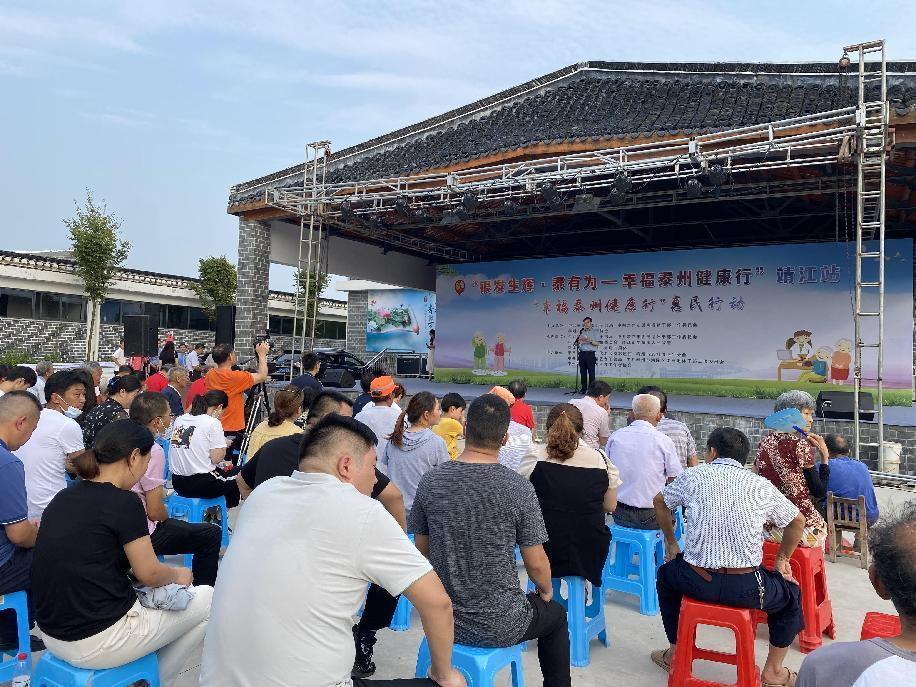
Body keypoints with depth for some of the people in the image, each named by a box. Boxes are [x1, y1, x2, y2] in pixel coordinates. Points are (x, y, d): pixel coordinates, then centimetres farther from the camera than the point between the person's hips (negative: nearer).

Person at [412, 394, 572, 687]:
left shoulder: (430, 481, -10)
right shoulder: (517, 487, -20)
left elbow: (422, 548, 3)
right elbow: (536, 564, -11)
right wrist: (546, 591, 11)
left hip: (443, 619, 4)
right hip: (499, 627, -3)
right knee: (556, 615, 27)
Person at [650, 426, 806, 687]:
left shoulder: (694, 476, 3)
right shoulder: (761, 485, 4)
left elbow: (660, 502, 19)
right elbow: (798, 521, 18)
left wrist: (671, 542, 32)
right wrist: (781, 559, 31)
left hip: (697, 583, 0)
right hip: (746, 589, 0)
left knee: (667, 572, 34)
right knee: (791, 592, 31)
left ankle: (675, 653, 40)